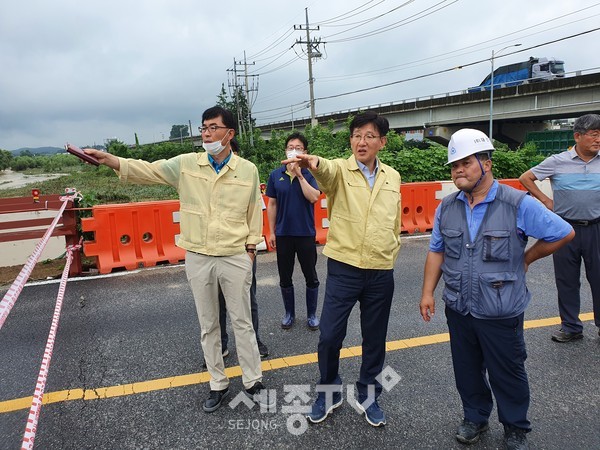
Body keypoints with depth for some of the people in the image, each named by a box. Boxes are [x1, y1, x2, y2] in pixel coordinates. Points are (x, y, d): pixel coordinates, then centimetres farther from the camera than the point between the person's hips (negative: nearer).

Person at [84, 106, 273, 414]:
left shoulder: (248, 169, -2)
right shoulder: (186, 164, -1)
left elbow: (254, 212, 3)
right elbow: (147, 171, -8)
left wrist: (251, 247, 5)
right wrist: (107, 159, -21)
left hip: (235, 258, -1)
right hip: (197, 259, 2)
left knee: (242, 323, 9)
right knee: (208, 326, 13)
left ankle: (253, 382, 27)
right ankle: (218, 384, 30)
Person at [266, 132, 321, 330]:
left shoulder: (310, 174, -4)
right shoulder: (276, 175, 2)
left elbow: (313, 197, -20)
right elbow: (272, 205, 5)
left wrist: (299, 174, -20)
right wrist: (271, 232, 4)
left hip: (306, 234, -2)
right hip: (283, 234, 2)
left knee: (311, 277, 9)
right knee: (285, 278, 12)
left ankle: (311, 314, 26)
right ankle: (289, 313, 30)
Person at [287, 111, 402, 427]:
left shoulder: (393, 177, 7)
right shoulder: (339, 171, -6)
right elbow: (327, 171, -32)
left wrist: (392, 252, 11)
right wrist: (314, 162, -54)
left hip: (381, 273, 3)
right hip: (343, 268, -3)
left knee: (375, 339, 14)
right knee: (330, 335, 1)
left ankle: (368, 396, 36)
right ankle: (328, 392, 28)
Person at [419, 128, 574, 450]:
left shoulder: (518, 204, -13)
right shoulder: (447, 207, 1)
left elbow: (563, 233, -4)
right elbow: (436, 251, 6)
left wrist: (525, 258, -1)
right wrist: (427, 292, 1)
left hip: (501, 313, -3)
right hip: (458, 310, 4)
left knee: (507, 374, 14)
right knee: (467, 370, 18)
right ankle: (475, 417, 41)